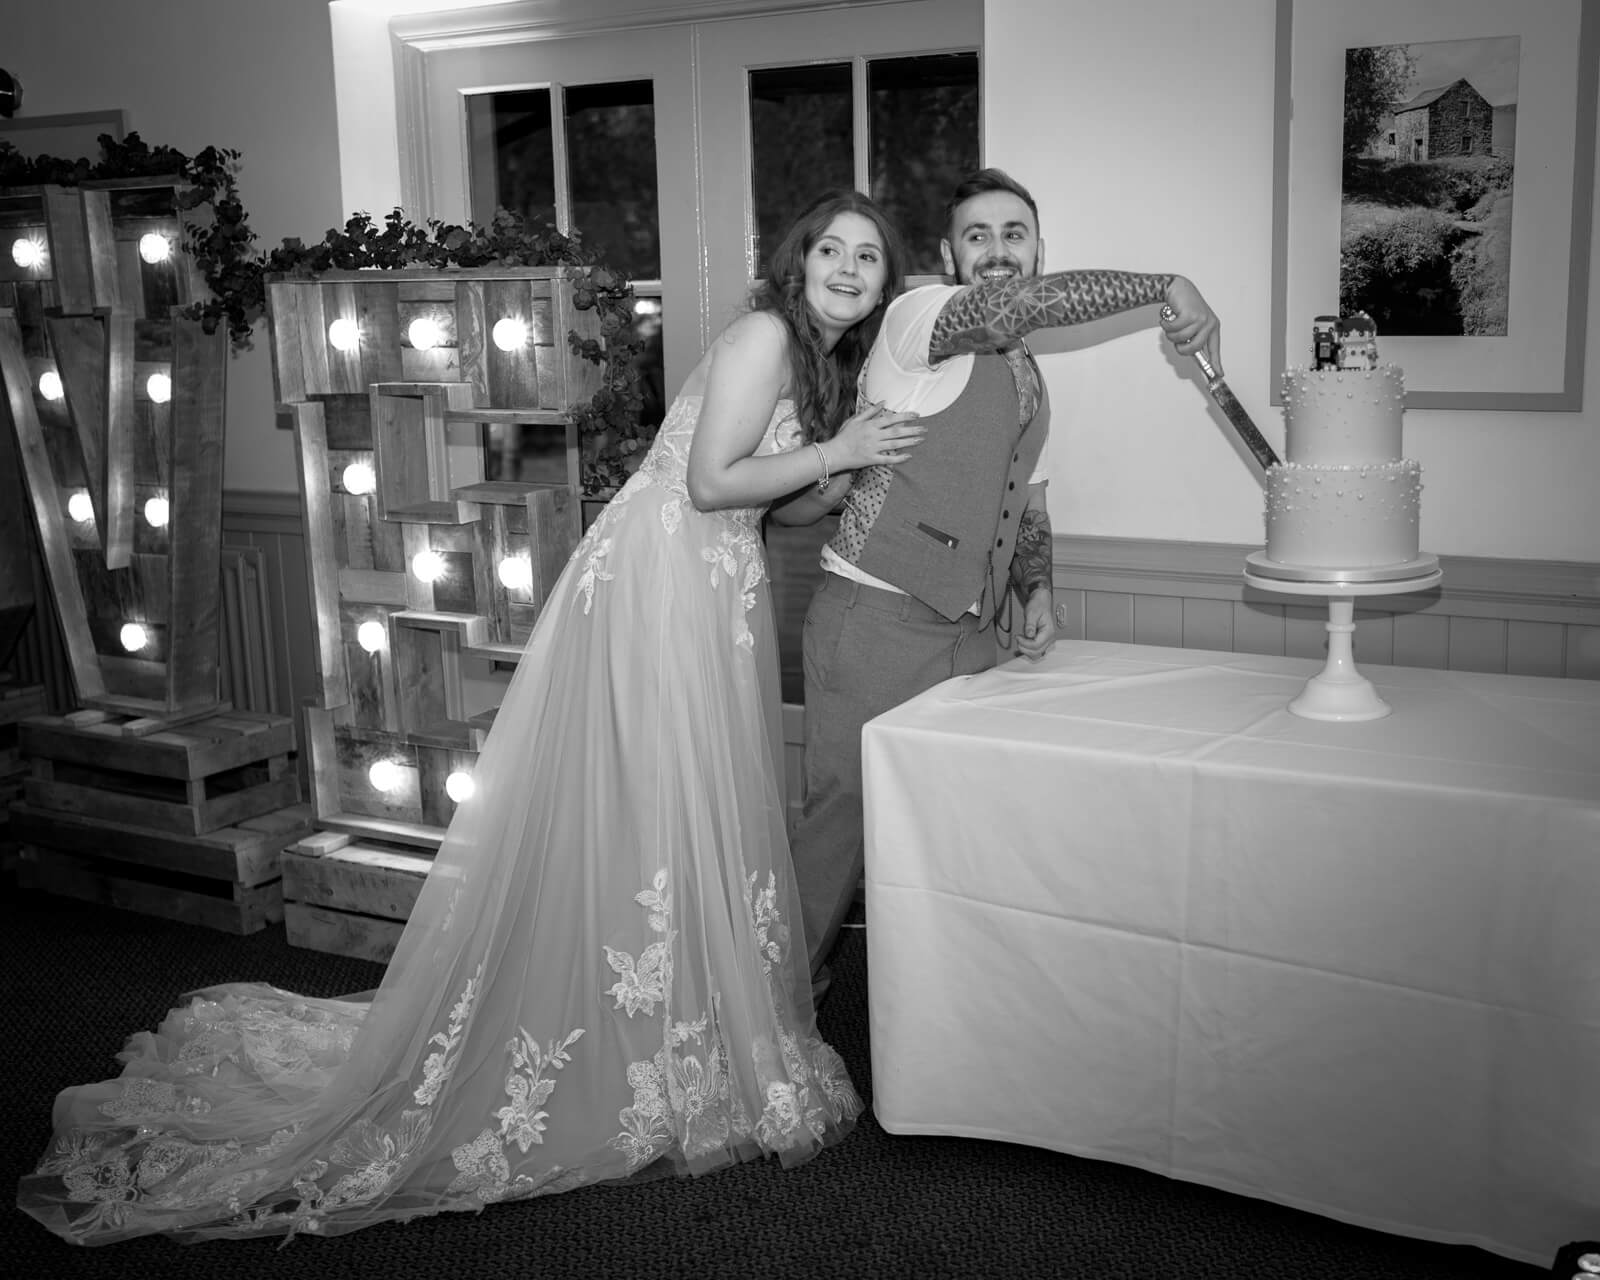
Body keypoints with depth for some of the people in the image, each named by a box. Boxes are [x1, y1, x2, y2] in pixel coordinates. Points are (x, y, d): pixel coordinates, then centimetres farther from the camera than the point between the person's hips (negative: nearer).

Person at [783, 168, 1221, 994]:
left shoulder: (1030, 382, 19)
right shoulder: (918, 317, -7)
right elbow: (1012, 306, -26)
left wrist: (1036, 590, 9)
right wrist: (1165, 290, -23)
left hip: (970, 633, 7)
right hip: (876, 619, -7)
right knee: (844, 819, -2)